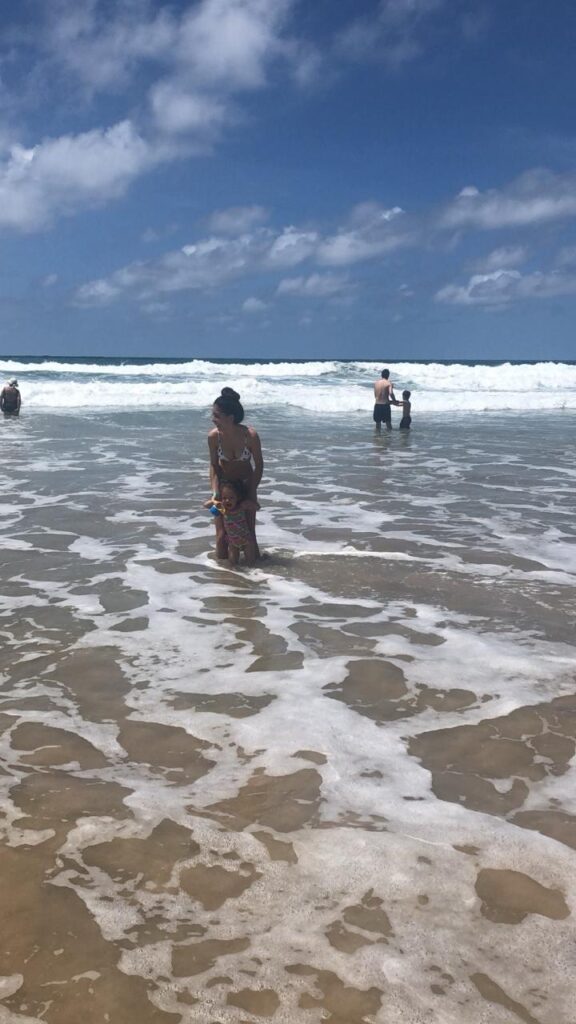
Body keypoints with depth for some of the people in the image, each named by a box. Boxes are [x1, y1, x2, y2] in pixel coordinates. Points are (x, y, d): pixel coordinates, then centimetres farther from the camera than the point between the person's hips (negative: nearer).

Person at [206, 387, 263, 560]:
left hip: (246, 485, -1)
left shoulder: (250, 435, -28)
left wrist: (252, 495, -12)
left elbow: (258, 465, -13)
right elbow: (214, 465, -8)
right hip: (223, 484, 1)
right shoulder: (213, 436, -23)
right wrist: (215, 493, -17)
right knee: (222, 534, 2)